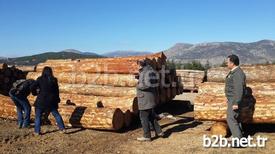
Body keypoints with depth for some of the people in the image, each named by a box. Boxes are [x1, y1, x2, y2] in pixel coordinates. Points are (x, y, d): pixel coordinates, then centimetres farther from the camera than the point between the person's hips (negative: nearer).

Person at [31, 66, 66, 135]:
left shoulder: (40, 79, -5)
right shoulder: (54, 80, 0)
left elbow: (32, 87, -10)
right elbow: (57, 91, 6)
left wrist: (37, 90, 11)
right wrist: (57, 99, 18)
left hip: (41, 100, -2)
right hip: (51, 101, 2)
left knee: (38, 116, 9)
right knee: (56, 115, 13)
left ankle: (37, 131, 6)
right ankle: (62, 129, 12)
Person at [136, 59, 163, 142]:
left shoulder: (146, 73, -17)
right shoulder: (150, 71, 13)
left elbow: (147, 85, -28)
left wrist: (138, 86, -12)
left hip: (145, 99, -10)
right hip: (150, 98, 10)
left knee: (144, 117, -1)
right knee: (151, 115, 20)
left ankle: (147, 136, 7)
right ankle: (158, 132, 26)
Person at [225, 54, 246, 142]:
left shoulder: (238, 73, -19)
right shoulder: (234, 72, 14)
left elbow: (239, 89, -25)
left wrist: (236, 103, -27)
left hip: (235, 100, -11)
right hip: (232, 99, 11)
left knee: (230, 118, -11)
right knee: (235, 118, 13)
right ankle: (240, 138, 20)